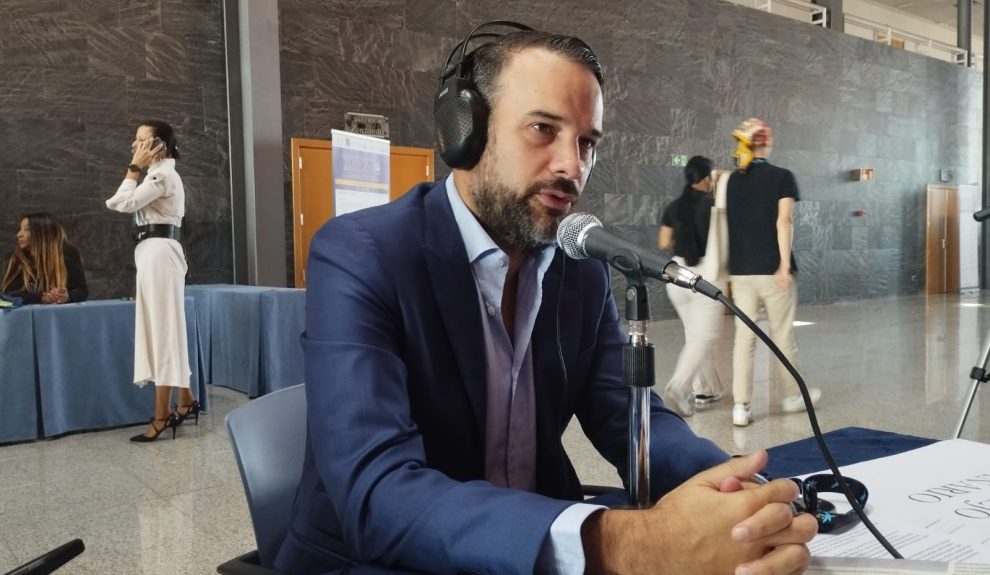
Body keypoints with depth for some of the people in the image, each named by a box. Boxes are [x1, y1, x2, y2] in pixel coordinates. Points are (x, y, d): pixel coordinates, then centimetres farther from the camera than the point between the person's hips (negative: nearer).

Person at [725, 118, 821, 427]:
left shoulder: (732, 180, 8)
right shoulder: (782, 177, -3)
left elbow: (730, 222, 10)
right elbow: (783, 222, -12)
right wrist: (785, 264, -14)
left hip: (740, 271, 3)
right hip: (772, 269, -3)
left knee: (744, 337, 4)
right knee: (782, 335, 11)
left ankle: (741, 406, 1)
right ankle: (792, 395, 27)